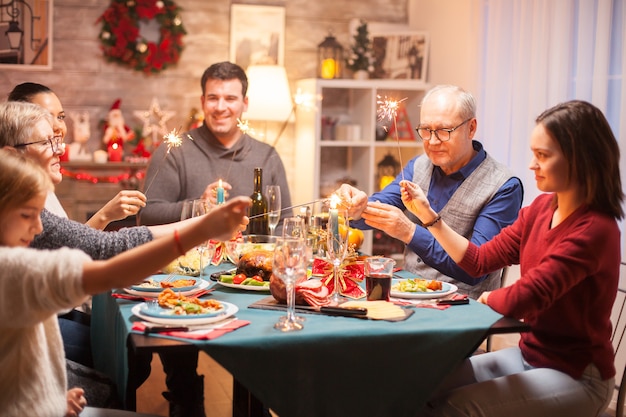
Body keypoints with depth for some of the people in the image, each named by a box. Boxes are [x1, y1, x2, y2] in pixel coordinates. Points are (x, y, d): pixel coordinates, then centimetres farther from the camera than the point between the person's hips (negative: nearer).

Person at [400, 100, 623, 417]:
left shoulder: (594, 230, -24)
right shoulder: (542, 208, 2)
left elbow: (520, 301, -29)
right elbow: (480, 260, 6)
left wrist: (487, 297, -8)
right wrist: (428, 215, 1)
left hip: (575, 376, -7)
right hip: (529, 353, 7)